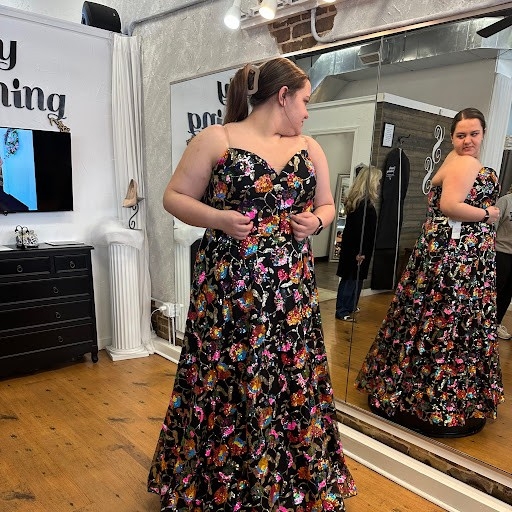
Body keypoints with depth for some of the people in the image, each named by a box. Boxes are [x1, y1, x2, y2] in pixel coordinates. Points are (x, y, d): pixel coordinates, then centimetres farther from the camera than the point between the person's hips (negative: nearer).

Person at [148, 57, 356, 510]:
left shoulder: (310, 148, 12)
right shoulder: (216, 139, -2)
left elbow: (327, 204, 19)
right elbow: (174, 197, -1)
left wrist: (316, 221, -3)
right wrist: (218, 219, -17)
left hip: (291, 289, 5)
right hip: (227, 286, -4)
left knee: (291, 382, 10)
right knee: (222, 383, 5)